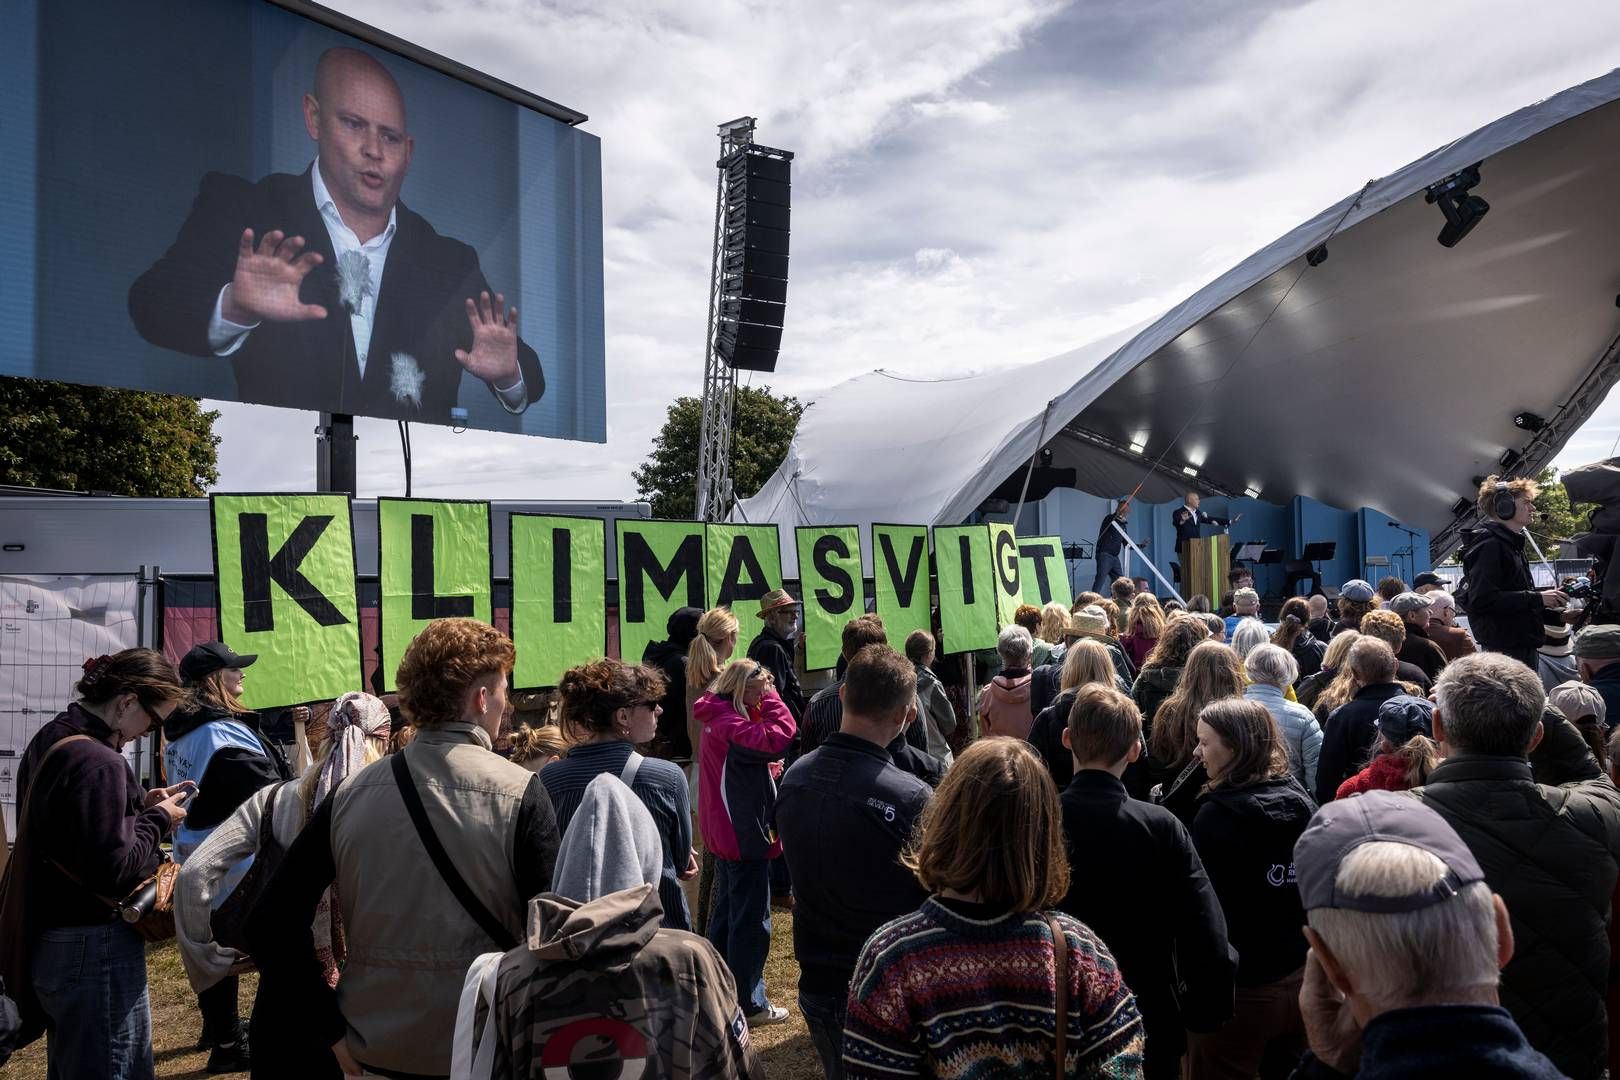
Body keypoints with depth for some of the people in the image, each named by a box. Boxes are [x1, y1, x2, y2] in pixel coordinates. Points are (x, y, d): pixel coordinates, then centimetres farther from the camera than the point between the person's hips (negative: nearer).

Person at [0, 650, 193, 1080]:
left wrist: (141, 805, 7)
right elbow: (115, 872, -25)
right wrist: (157, 819, -10)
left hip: (50, 941, 10)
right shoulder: (98, 761, -24)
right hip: (94, 949, -10)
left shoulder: (50, 739, 6)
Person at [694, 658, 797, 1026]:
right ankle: (749, 1003, 12)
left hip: (725, 833, 10)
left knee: (726, 910, 21)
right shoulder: (729, 723, -23)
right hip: (747, 835, -10)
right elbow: (780, 738, -35)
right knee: (752, 919, 1)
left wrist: (765, 769, -5)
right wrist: (770, 697, -24)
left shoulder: (719, 717, 8)